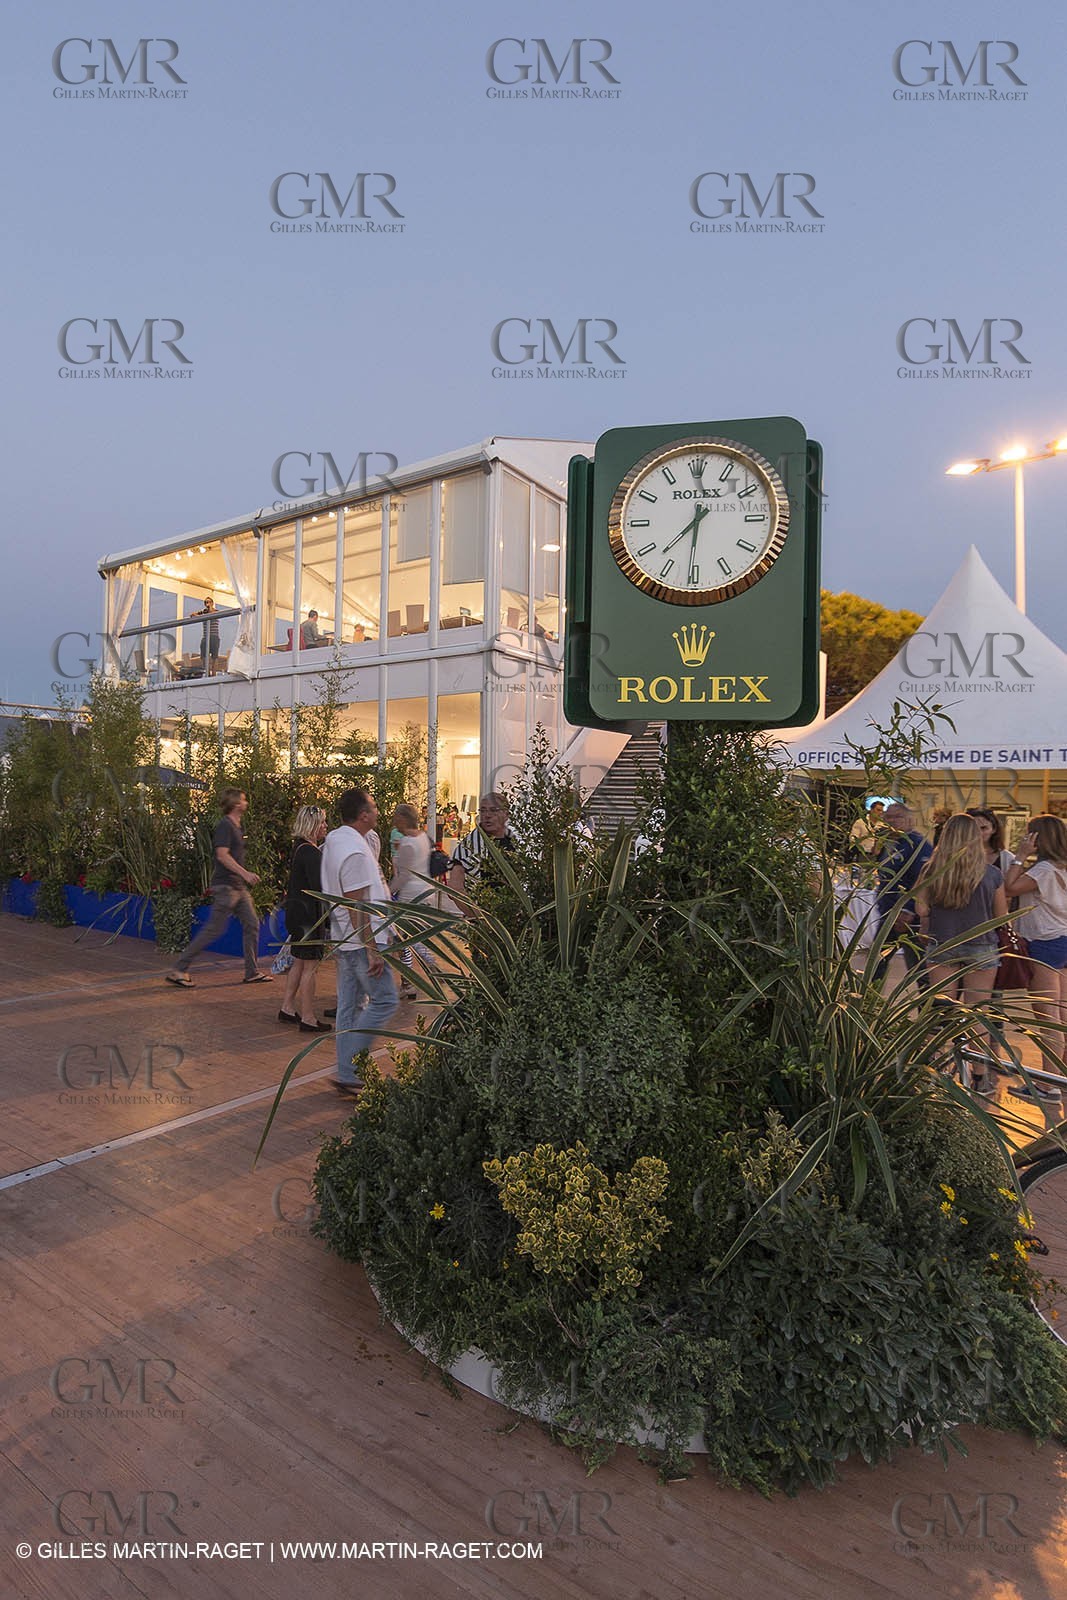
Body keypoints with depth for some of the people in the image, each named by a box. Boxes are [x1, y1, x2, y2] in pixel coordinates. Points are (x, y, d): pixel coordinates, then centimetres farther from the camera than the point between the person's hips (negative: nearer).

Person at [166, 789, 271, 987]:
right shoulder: (225, 825, -12)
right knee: (213, 930, -7)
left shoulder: (237, 826, 17)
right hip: (225, 886, -10)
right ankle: (178, 970, 2)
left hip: (238, 887, 10)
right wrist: (245, 873, -25)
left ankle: (252, 972, 13)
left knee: (252, 925, 7)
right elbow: (222, 855, -22)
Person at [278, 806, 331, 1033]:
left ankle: (287, 1008, 28)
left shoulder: (301, 848, 13)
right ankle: (308, 1018, 4)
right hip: (308, 914, -10)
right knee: (310, 966, -3)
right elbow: (318, 886, -23)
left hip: (297, 912, 10)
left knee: (299, 961, 19)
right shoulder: (311, 852, -19)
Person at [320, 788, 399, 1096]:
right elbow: (357, 906, -24)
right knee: (384, 1001, -2)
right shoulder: (355, 851, -22)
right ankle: (348, 1072, 0)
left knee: (349, 1006, 13)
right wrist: (372, 951, -21)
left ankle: (348, 1075, 21)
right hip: (363, 940, -10)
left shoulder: (334, 839, 10)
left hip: (344, 940, 10)